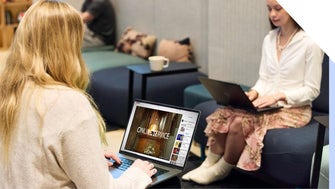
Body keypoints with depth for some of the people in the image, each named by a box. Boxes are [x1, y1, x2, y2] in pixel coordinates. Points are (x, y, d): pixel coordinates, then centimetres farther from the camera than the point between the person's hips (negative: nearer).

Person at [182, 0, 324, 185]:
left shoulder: (310, 43, -11)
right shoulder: (269, 39, 10)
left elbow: (312, 90, -10)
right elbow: (263, 78, 11)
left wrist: (279, 96, -21)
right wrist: (254, 93, -10)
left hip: (294, 108, -6)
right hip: (267, 103, 6)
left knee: (240, 121, -28)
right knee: (221, 115, -21)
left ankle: (221, 170, -7)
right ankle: (209, 164, -12)